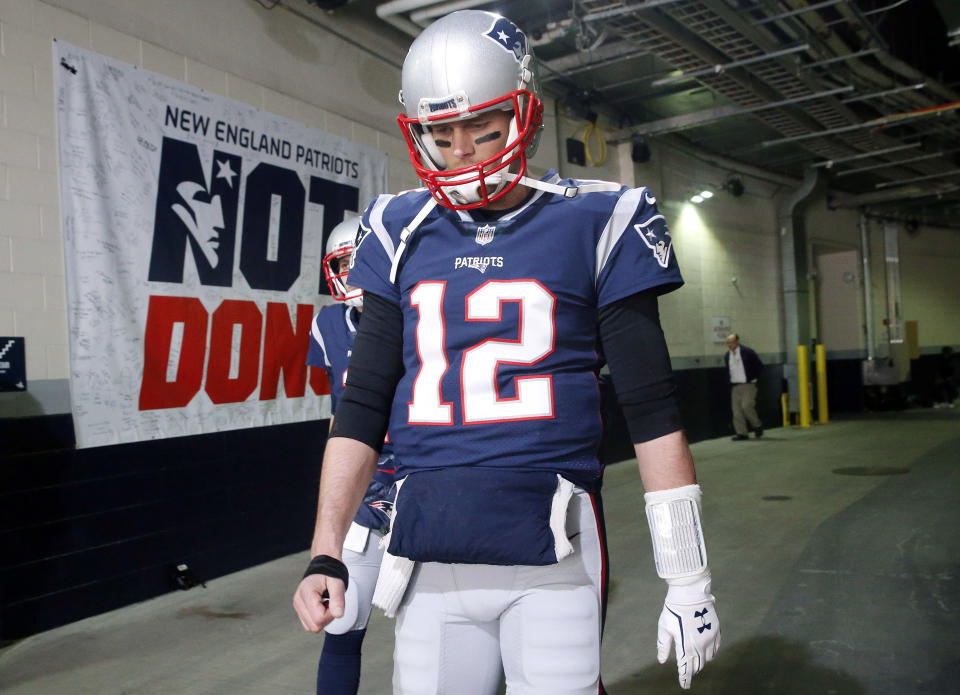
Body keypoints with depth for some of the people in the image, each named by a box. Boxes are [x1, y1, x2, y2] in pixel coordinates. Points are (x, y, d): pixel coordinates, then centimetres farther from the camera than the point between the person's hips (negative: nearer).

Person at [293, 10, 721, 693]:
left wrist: (689, 580, 0)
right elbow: (363, 406, 10)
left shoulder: (594, 223, 0)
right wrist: (326, 555, 5)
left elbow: (652, 410, 0)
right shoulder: (403, 233, 8)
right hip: (430, 560, 3)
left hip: (553, 559, -2)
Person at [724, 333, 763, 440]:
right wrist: (730, 381, 10)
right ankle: (741, 433, 5)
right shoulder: (727, 355, 9)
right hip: (735, 386, 5)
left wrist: (754, 378, -2)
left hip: (748, 385, -5)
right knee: (736, 409, -1)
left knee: (746, 406, -17)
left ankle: (757, 426, 7)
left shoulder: (747, 352, -6)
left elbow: (760, 366, 0)